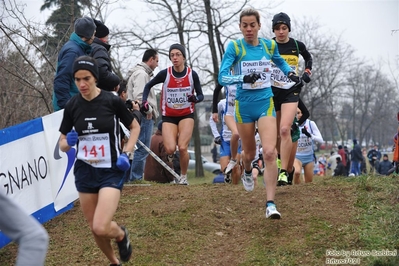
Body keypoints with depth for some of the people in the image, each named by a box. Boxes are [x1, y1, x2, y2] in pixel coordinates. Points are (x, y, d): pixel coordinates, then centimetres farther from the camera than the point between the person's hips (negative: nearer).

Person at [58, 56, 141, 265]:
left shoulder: (112, 101, -11)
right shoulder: (72, 105, -3)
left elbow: (135, 127, 5)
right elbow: (62, 144, 6)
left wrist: (126, 154, -8)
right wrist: (68, 142, -17)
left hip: (111, 171, -3)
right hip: (84, 171, 4)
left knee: (101, 227, -19)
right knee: (94, 229, 10)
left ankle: (122, 234, 17)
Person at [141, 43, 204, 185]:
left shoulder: (192, 74, -7)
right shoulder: (165, 74, -8)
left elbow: (200, 95, 1)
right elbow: (148, 85, 7)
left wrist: (195, 98, -22)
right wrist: (144, 101, -6)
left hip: (186, 115, 0)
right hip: (168, 116, 0)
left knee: (182, 147, -15)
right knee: (170, 149, -17)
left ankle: (183, 177, 7)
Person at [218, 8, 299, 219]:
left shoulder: (269, 45, 2)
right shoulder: (234, 47, -8)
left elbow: (280, 61, 25)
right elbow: (222, 77, -16)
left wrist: (290, 73, 4)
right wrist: (243, 78, -34)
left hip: (265, 104, 1)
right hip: (244, 105, -1)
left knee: (269, 152, -17)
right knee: (250, 153, 15)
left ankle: (271, 204, -17)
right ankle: (247, 173, 53)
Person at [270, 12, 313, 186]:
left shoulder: (297, 45, -1)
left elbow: (308, 58, 20)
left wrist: (307, 72, 6)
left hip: (291, 92, -1)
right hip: (271, 92, 2)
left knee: (284, 129, -20)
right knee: (275, 133, 11)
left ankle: (284, 172, -19)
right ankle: (281, 157, 43)